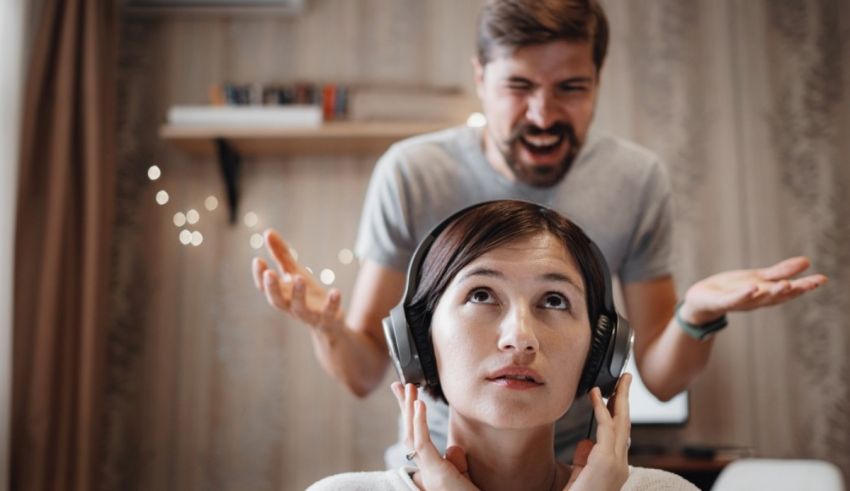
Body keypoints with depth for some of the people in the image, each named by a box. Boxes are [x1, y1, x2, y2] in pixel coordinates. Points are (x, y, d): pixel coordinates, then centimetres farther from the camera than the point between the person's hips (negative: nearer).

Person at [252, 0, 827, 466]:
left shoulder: (638, 179, -11)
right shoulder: (409, 173, -17)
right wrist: (330, 327, -33)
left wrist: (698, 315, -26)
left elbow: (660, 379, -6)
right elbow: (364, 376, -13)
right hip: (436, 462, 0)